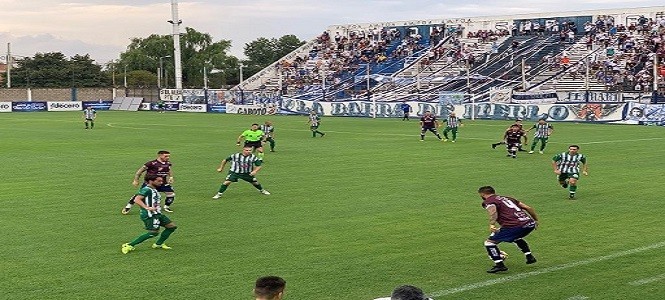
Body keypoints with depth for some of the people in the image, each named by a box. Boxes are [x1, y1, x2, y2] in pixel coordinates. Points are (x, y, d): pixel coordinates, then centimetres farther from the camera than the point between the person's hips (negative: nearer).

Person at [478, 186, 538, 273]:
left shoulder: (488, 202, 7)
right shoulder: (507, 198, 28)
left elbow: (493, 211, -17)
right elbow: (528, 208, 26)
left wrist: (492, 224, -29)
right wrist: (536, 220, 35)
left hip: (514, 226, -8)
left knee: (489, 242, 2)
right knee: (516, 237, 39)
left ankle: (499, 265, -9)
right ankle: (529, 256, 36)